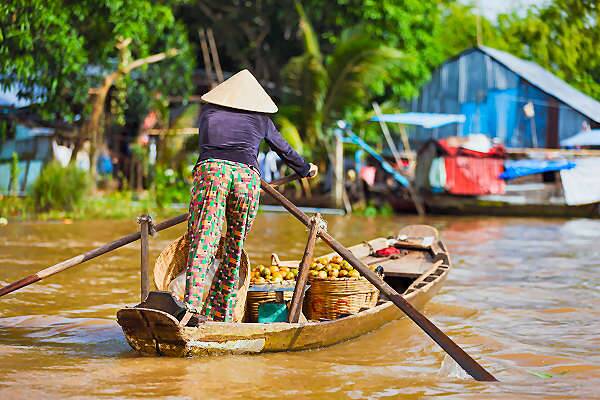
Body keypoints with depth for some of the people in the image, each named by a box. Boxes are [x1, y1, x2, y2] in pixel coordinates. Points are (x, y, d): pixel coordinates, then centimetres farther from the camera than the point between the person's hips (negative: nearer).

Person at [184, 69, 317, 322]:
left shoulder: (208, 111, 26)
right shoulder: (261, 119, 25)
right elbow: (285, 151, 37)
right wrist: (305, 169, 56)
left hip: (210, 169, -1)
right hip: (247, 176, 1)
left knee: (203, 241, -12)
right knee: (234, 249, 8)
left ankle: (192, 305, -30)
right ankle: (219, 316, 7)